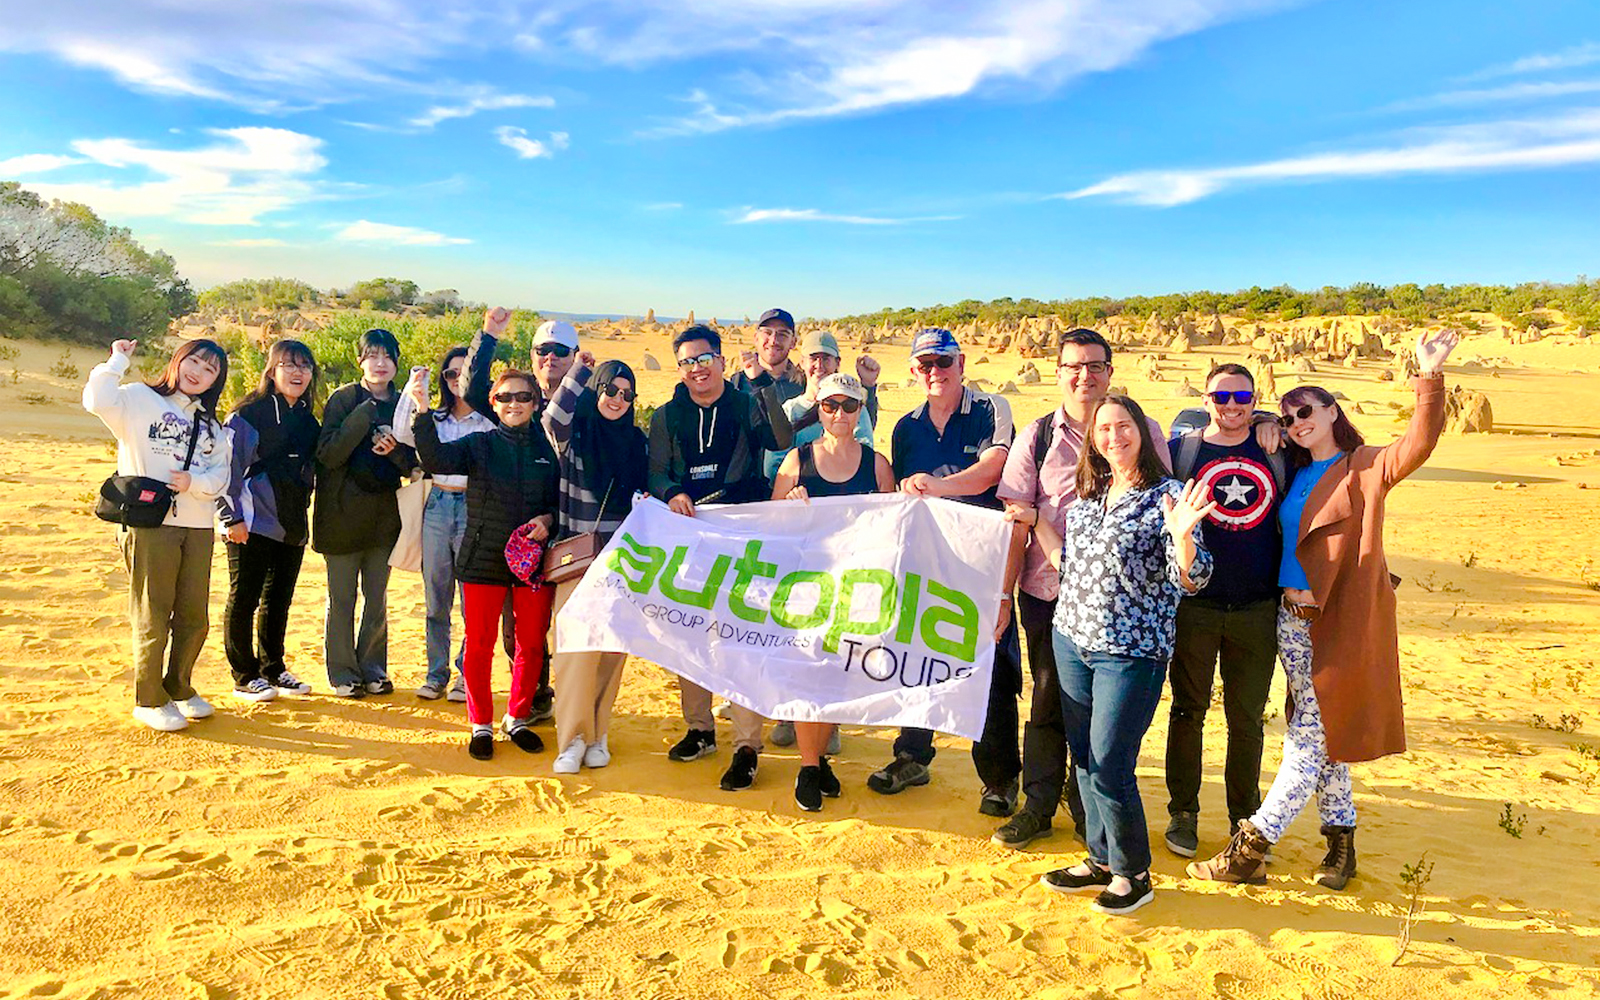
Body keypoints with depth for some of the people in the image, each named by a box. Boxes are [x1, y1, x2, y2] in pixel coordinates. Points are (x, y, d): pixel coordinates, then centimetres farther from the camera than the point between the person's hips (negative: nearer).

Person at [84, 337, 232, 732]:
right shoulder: (140, 399, 3)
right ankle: (149, 700, 14)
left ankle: (179, 688, 28)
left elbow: (221, 474, 8)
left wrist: (194, 482, -11)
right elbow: (97, 400, -19)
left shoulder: (210, 423, 19)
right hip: (149, 525, -5)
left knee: (194, 617, 10)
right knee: (152, 618, 0)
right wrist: (118, 362, -9)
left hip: (198, 528, 6)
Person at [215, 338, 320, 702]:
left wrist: (301, 515, 16)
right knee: (244, 601, 2)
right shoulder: (249, 414, -9)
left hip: (292, 528, 7)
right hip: (253, 526, -7)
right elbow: (229, 467, -11)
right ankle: (245, 677, 11)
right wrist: (232, 517, -14)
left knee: (279, 601, 14)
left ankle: (273, 670, 26)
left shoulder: (307, 419, 13)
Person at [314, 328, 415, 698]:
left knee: (378, 600, 10)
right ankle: (343, 673, 14)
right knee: (342, 599, 3)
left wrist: (396, 450, -14)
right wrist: (364, 413, -19)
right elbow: (328, 453, -14)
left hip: (385, 513, 4)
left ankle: (373, 669, 21)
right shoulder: (343, 399, -3)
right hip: (344, 511, -3)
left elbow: (414, 464, 8)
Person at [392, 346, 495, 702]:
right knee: (436, 598, 10)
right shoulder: (435, 418, 11)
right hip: (437, 507, 4)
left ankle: (466, 675, 12)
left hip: (473, 509, -4)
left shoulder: (489, 422, -2)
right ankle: (436, 673, 20)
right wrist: (412, 395, -16)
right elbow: (403, 435, -5)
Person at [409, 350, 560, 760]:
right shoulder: (479, 444, 1)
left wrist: (548, 518, -9)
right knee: (480, 644, 2)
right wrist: (422, 412, -29)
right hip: (484, 559, -2)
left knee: (531, 644, 8)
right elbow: (436, 459, -17)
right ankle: (481, 723, 19)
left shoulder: (548, 448, 6)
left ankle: (517, 718, 27)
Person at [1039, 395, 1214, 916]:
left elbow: (1191, 580, -16)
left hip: (1131, 652, -6)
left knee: (1109, 770, -4)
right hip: (1071, 639, 6)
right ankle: (1100, 859, 30)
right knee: (1084, 761, 13)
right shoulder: (1088, 495, 10)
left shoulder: (1167, 496, -9)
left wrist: (1181, 536, -31)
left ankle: (1133, 874, 17)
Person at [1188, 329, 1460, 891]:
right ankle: (1340, 841, 27)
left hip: (1343, 619, -7)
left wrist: (1430, 379, -32)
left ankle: (1250, 849, 1)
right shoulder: (1297, 475, 13)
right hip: (1293, 617, 7)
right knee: (1317, 736, 13)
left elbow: (1416, 446, -23)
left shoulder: (1367, 467, -5)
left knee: (1312, 737, -2)